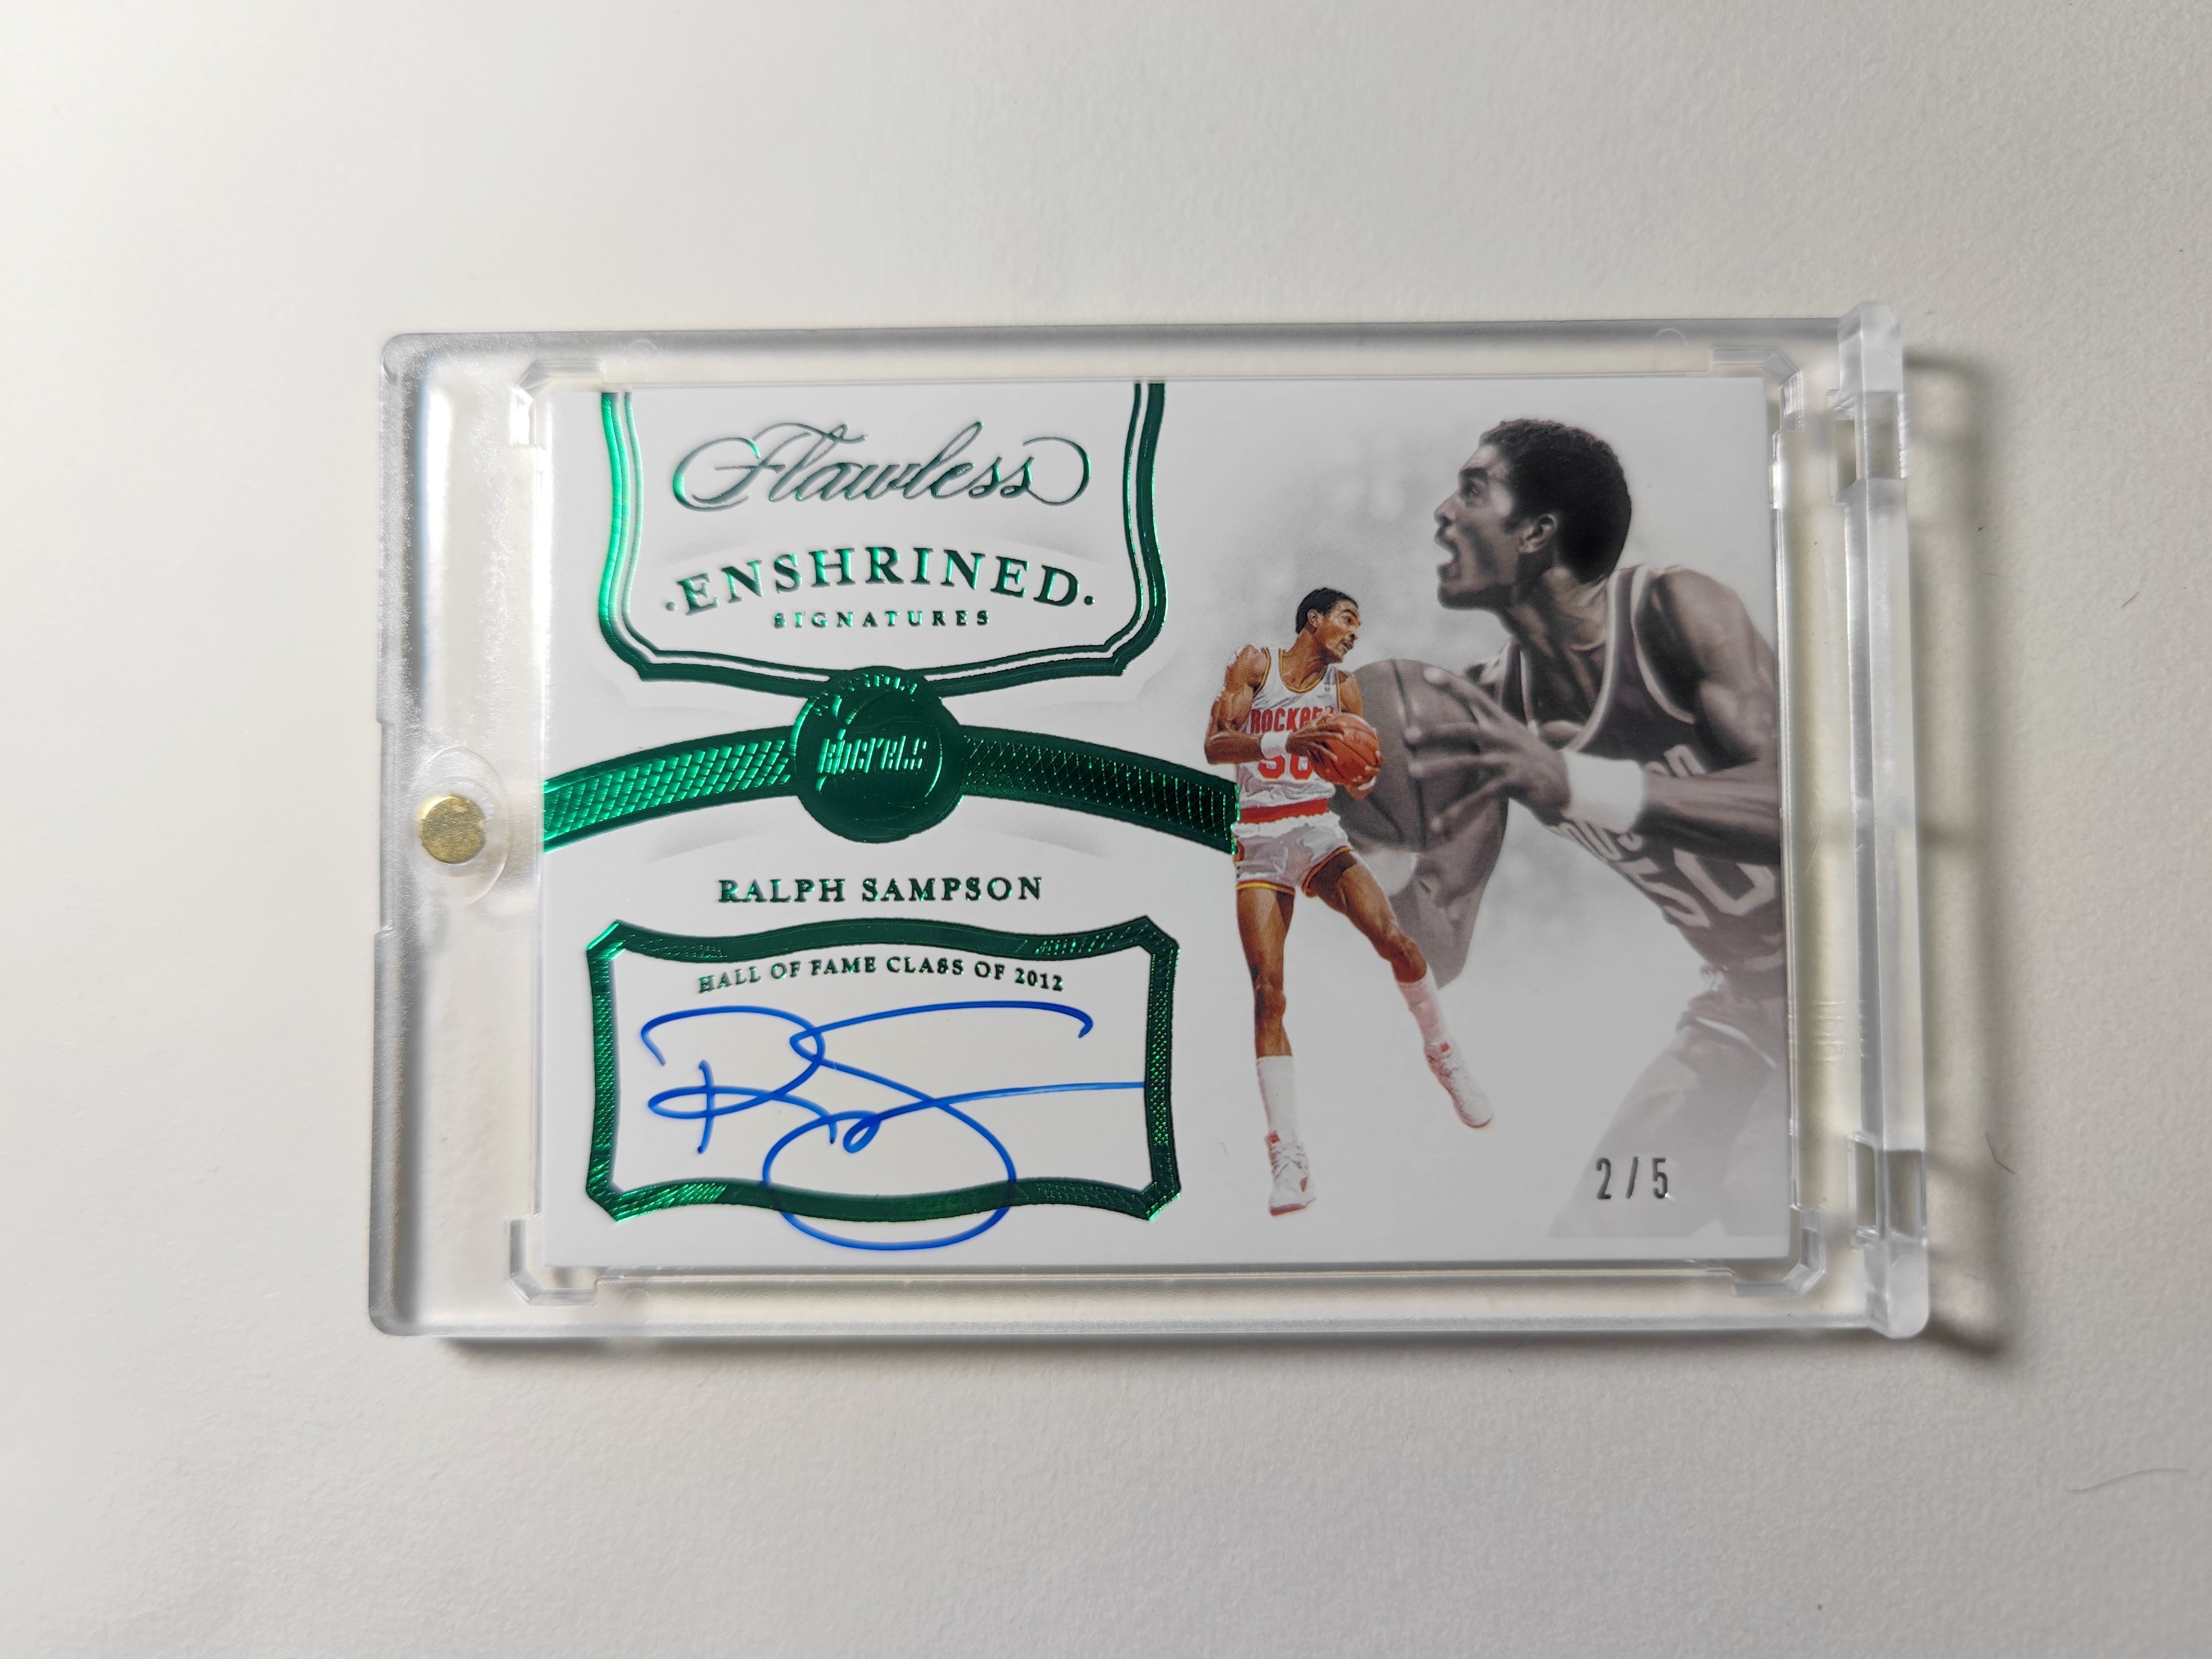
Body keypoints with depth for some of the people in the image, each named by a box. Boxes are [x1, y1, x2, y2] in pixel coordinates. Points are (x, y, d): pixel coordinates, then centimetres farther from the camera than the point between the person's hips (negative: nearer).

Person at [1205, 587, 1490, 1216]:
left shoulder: (1343, 688, 9)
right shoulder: (1255, 664, -1)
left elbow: (1360, 778, 8)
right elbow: (1214, 746, -12)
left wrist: (1362, 774, -17)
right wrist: (1288, 741, -28)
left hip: (1317, 829, 3)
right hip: (1259, 838, -2)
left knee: (1392, 938, -19)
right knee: (1268, 991, -10)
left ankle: (1445, 1057, 10)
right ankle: (1289, 1160, -8)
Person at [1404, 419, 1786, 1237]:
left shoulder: (1674, 610, -22)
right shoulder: (1494, 703, -7)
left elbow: (1797, 800, -38)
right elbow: (1441, 949, -5)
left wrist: (1576, 787, -48)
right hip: (1742, 998, 6)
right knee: (1593, 1231, 7)